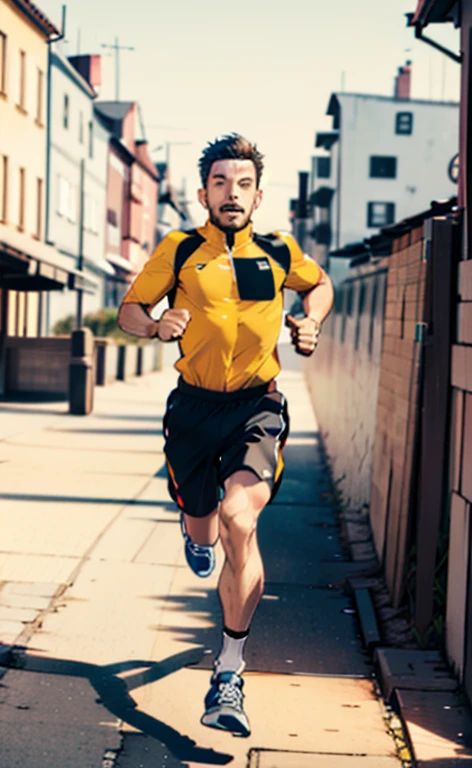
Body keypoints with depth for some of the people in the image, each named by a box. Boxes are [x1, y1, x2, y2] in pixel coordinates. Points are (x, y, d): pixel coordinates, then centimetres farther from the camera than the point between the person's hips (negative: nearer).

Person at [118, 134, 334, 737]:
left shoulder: (279, 253, 5)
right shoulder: (179, 251, 0)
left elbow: (320, 284, 26)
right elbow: (130, 309, 9)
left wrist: (310, 324, 6)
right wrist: (156, 325, -13)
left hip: (257, 406, -1)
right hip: (195, 405, 1)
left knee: (239, 519, -24)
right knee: (205, 534, 13)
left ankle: (229, 674, -14)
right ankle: (192, 523, 56)